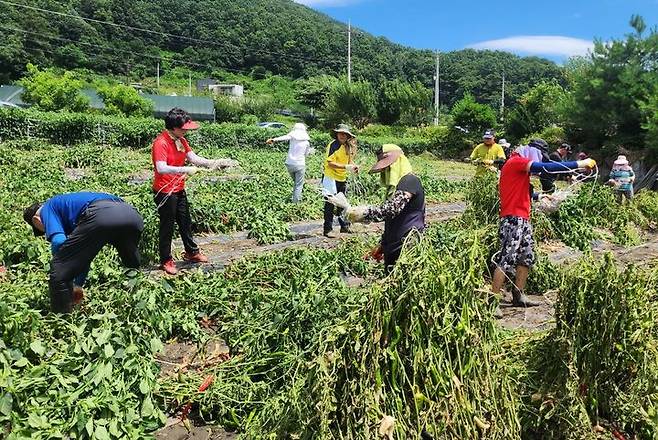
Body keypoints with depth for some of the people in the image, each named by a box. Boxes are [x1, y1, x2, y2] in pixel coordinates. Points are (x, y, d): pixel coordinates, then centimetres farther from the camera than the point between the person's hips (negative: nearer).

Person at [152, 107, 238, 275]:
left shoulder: (181, 141, 6)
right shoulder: (160, 143, -21)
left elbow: (193, 158, 1)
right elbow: (161, 168, -31)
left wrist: (213, 163, -13)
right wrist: (185, 170, -36)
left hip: (179, 190, 8)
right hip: (164, 192, -8)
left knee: (185, 222, 19)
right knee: (167, 226, 4)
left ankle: (191, 252, 36)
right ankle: (166, 261, 19)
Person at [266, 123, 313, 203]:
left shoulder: (292, 136, 1)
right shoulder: (306, 141, 5)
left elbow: (284, 137, -21)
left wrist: (274, 140, -35)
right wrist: (310, 151, 36)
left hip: (290, 164, 2)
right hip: (300, 165, -2)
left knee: (295, 181, 25)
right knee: (299, 185, 5)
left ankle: (295, 198, 28)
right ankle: (296, 202, -2)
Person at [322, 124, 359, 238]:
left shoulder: (348, 146, 6)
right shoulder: (333, 145, -16)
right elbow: (330, 163, -22)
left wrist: (354, 166, -4)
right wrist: (346, 167, -29)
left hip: (342, 178, 7)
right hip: (331, 178, -7)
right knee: (330, 204, -2)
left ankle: (344, 226, 30)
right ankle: (327, 229, 6)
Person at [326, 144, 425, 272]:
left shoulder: (410, 181, -13)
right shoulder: (395, 183, 18)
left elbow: (390, 210, -24)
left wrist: (356, 211, -23)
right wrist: (383, 245, 23)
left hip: (408, 246, -10)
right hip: (393, 245, 10)